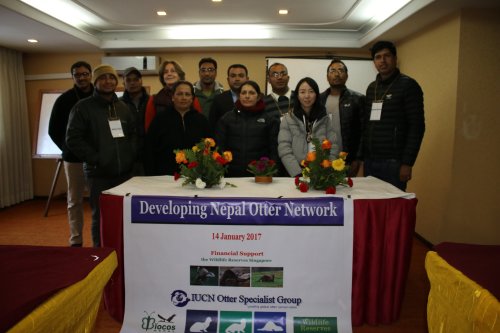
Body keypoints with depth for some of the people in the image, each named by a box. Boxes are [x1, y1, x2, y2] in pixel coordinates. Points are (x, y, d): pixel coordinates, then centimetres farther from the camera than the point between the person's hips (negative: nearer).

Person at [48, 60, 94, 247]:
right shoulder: (64, 100, 1)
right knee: (74, 201, 7)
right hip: (74, 158, 1)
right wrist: (67, 148, 1)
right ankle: (76, 241, 17)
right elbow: (54, 130, 7)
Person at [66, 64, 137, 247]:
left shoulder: (123, 107, 15)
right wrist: (95, 159, -13)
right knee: (101, 218, 3)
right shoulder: (83, 107, -1)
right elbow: (73, 139, -6)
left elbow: (134, 134, 20)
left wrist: (131, 155, 4)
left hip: (124, 172, 4)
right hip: (99, 174, -4)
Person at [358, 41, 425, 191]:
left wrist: (407, 163, -15)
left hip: (393, 162, -6)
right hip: (369, 161, 6)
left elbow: (417, 127, -10)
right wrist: (360, 156, 10)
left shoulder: (408, 85, -5)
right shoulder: (371, 88, 14)